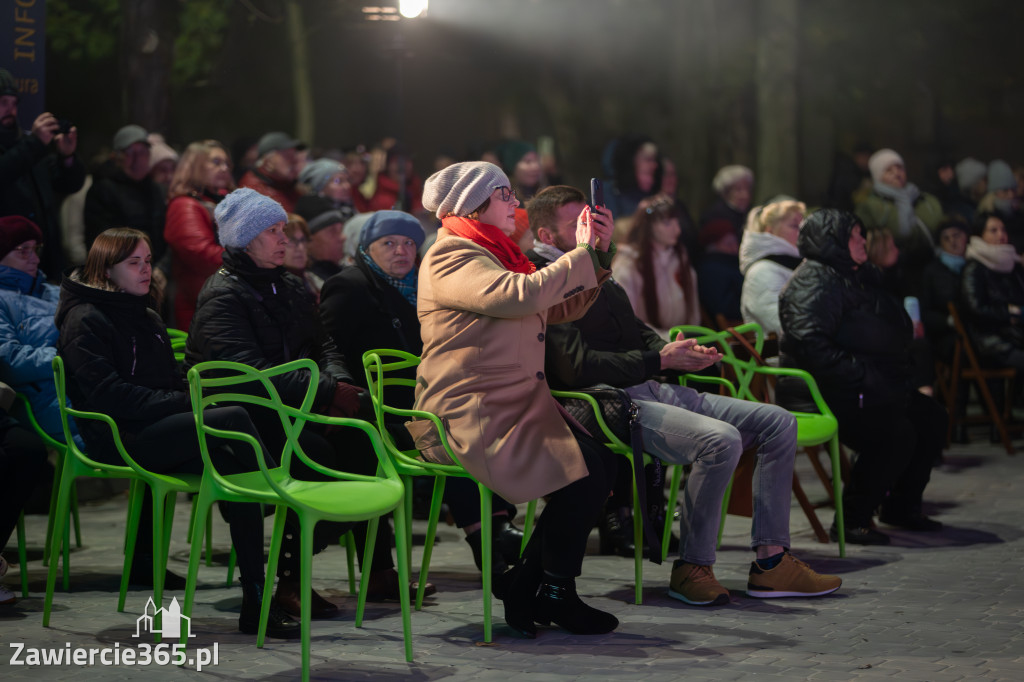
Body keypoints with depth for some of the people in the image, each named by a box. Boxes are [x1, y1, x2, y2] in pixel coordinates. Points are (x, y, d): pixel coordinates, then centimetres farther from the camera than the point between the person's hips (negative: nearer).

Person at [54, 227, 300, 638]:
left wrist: (194, 395, 4)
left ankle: (255, 601, -24)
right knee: (234, 418, -25)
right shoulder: (86, 320, -3)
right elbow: (107, 393, -16)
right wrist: (181, 402, -19)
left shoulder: (147, 319, 25)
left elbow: (172, 382, 29)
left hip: (156, 433, 8)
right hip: (119, 439, -8)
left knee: (233, 465, -21)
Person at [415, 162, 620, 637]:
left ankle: (526, 582, 1)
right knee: (580, 474, -23)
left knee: (603, 462, -9)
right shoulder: (451, 258, -9)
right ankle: (554, 595, -5)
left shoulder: (496, 254, 22)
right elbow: (520, 295, -26)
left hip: (517, 405, 10)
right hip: (471, 415, -10)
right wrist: (582, 254, -16)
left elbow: (564, 307, 22)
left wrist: (597, 253, 8)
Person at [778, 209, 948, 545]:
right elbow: (811, 345, -27)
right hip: (824, 396, -11)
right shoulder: (814, 282, -14)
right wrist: (861, 378, -26)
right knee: (896, 433, -27)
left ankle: (902, 506, 21)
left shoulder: (857, 277, 19)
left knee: (931, 417, 11)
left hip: (866, 389, 11)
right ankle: (852, 519, -17)